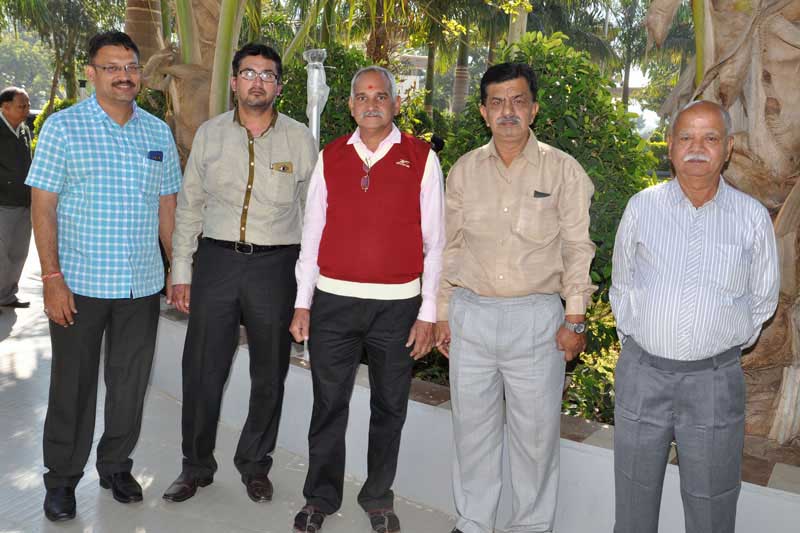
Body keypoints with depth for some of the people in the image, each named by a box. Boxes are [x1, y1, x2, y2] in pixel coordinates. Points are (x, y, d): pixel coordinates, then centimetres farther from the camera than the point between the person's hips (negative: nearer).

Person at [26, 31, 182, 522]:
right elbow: (43, 206, -5)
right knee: (73, 385, 7)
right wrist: (52, 278, -12)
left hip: (142, 285, 3)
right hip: (79, 283, -3)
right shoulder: (63, 127, -3)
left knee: (131, 382, 12)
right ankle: (62, 479, 25)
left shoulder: (158, 132, 7)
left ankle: (116, 465, 32)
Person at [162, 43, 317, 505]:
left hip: (276, 264, -1)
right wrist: (181, 271, 6)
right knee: (203, 370, 7)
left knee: (269, 374, 10)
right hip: (216, 259, 1)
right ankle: (197, 465, 28)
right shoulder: (209, 134, 6)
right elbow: (189, 205, 9)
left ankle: (256, 464, 32)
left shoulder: (300, 139, 1)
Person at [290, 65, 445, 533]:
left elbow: (435, 242, -1)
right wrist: (302, 302, 5)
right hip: (333, 301, 2)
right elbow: (312, 234, 8)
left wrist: (429, 313, -4)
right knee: (329, 405, 10)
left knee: (390, 408, 12)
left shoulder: (421, 158, -1)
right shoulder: (331, 158, 6)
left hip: (398, 305, -1)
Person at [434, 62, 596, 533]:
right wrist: (443, 314, 9)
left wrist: (575, 320, -4)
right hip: (470, 314, 3)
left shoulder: (563, 170, 0)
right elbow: (451, 247, 10)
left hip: (536, 318, -2)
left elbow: (577, 249, 0)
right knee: (472, 428, 12)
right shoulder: (464, 170, 7)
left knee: (536, 432, 6)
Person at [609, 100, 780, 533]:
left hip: (714, 382, 0)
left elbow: (762, 299, 10)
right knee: (634, 498, 16)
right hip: (642, 374, 1)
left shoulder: (752, 217, -2)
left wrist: (723, 347, 10)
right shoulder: (642, 206, 0)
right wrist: (638, 343, 8)